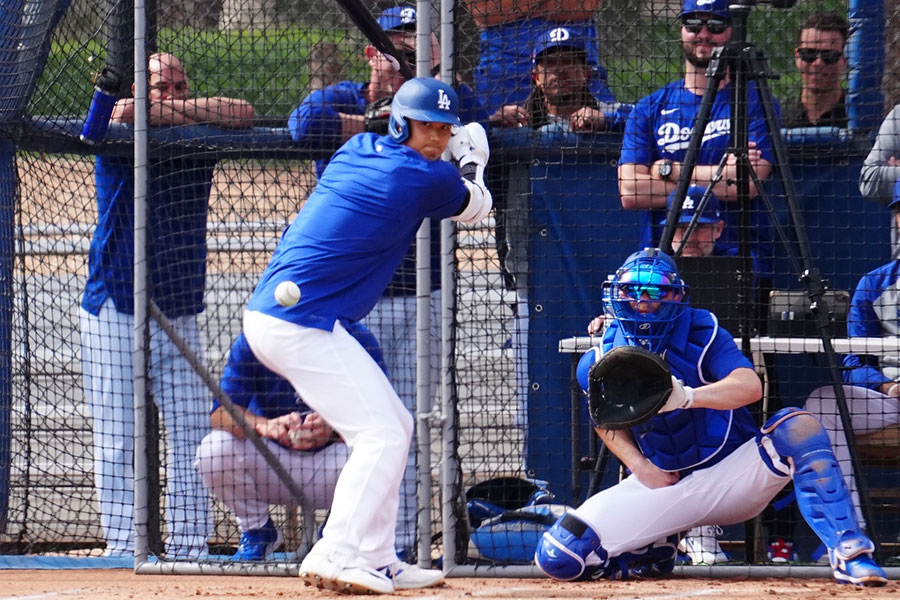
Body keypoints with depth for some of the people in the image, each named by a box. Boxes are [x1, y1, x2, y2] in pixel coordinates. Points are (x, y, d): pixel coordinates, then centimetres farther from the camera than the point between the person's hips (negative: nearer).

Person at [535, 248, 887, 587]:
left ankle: (848, 553, -32)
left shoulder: (702, 333, -13)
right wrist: (639, 467, -4)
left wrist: (688, 396, -48)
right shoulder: (600, 362, -4)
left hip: (733, 471, -2)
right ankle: (646, 554, 18)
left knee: (796, 428, -32)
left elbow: (750, 386, -30)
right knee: (558, 556, -16)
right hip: (664, 484, 2)